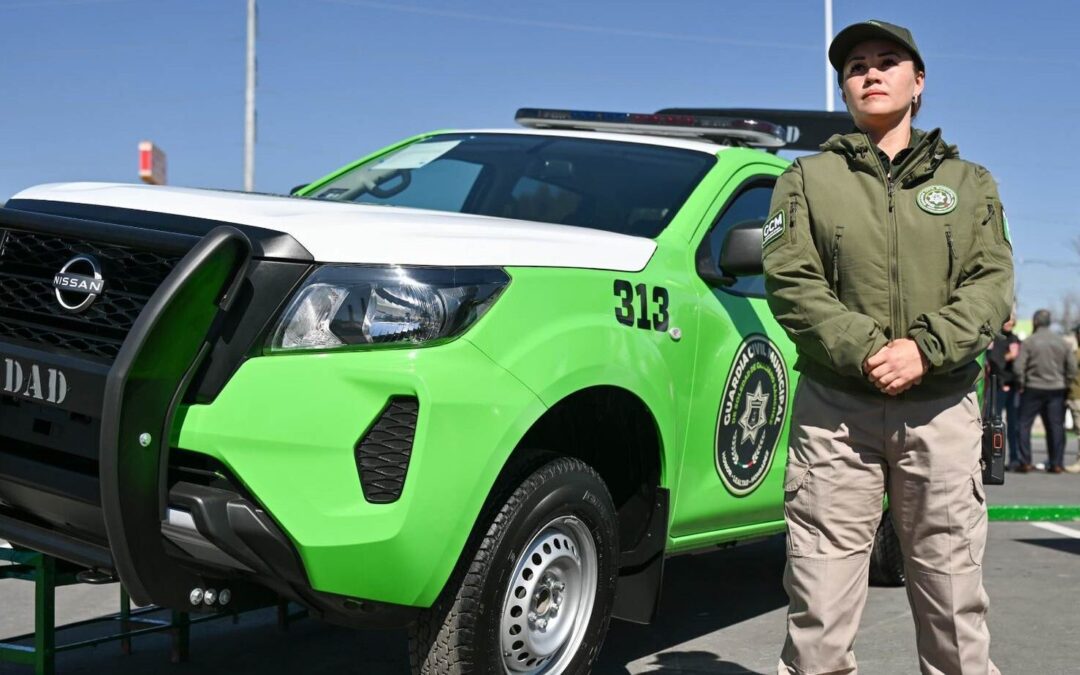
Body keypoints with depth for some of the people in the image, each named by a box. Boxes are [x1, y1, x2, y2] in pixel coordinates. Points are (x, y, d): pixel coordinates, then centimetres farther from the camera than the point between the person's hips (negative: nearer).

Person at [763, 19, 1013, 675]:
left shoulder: (970, 182, 17)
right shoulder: (809, 178, 12)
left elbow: (992, 284, 4)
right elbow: (790, 280, -1)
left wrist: (924, 349, -14)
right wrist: (863, 349, -15)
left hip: (942, 406, 1)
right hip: (835, 406, -1)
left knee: (953, 588, 3)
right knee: (821, 592, -3)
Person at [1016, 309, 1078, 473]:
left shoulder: (1029, 342, -7)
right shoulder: (1062, 342, 5)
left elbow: (1019, 367, -12)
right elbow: (1072, 368, 4)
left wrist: (1021, 385, 1)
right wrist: (1064, 385, 12)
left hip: (1033, 389, -4)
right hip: (1056, 390, 4)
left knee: (1024, 424, 4)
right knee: (1056, 427, 7)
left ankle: (1025, 461, 0)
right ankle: (1056, 464, 6)